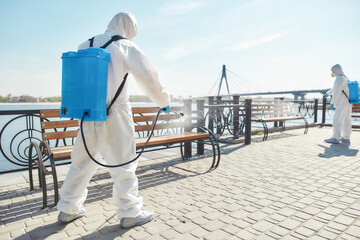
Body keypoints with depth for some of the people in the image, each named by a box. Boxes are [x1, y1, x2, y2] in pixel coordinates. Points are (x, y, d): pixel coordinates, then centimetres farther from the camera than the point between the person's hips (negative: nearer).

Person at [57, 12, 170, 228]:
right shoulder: (126, 47, -2)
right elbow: (149, 79, -2)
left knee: (82, 162, 16)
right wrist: (164, 102, 12)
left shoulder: (85, 46, 13)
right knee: (123, 164, 4)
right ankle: (130, 213, 16)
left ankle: (68, 209, 30)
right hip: (114, 115, -5)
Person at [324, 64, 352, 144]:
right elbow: (334, 88, 34)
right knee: (346, 121, 11)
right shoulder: (345, 78, 19)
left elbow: (337, 92, -21)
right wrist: (327, 93, 48)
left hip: (342, 104, -10)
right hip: (348, 103, 10)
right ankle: (346, 138, 16)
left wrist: (332, 103, -19)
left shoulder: (339, 79, -13)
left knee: (337, 120, -9)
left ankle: (335, 138, -9)